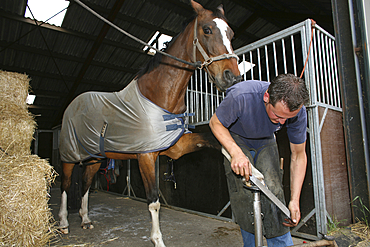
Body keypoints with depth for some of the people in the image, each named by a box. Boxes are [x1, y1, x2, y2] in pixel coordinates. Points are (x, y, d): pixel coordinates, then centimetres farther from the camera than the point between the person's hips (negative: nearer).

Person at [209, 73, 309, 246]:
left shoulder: (297, 112, -26)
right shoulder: (240, 96, -39)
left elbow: (298, 156, -13)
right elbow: (216, 123, -21)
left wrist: (295, 201, -16)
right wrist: (236, 153, -38)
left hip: (266, 144, 3)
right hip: (236, 141, -2)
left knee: (273, 189, -13)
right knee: (243, 194, -11)